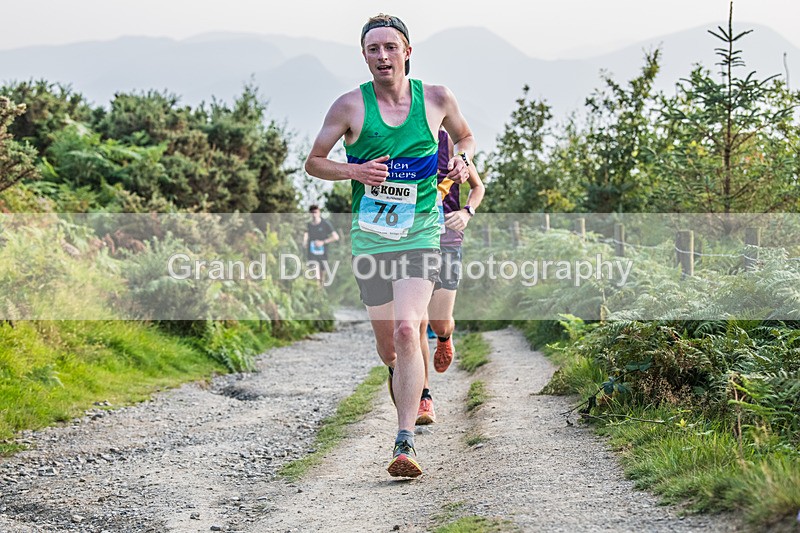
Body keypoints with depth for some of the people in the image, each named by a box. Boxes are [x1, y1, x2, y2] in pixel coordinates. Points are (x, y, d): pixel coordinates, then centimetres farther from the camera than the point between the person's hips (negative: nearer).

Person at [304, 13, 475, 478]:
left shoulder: (436, 99, 1)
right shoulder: (350, 105, -2)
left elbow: (465, 135, 21)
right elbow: (313, 162, 5)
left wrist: (463, 159, -1)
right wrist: (354, 170, -14)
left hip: (420, 235, -1)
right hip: (370, 238, 2)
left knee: (406, 330, -20)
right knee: (387, 342, 11)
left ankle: (406, 442, -21)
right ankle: (414, 388, 47)